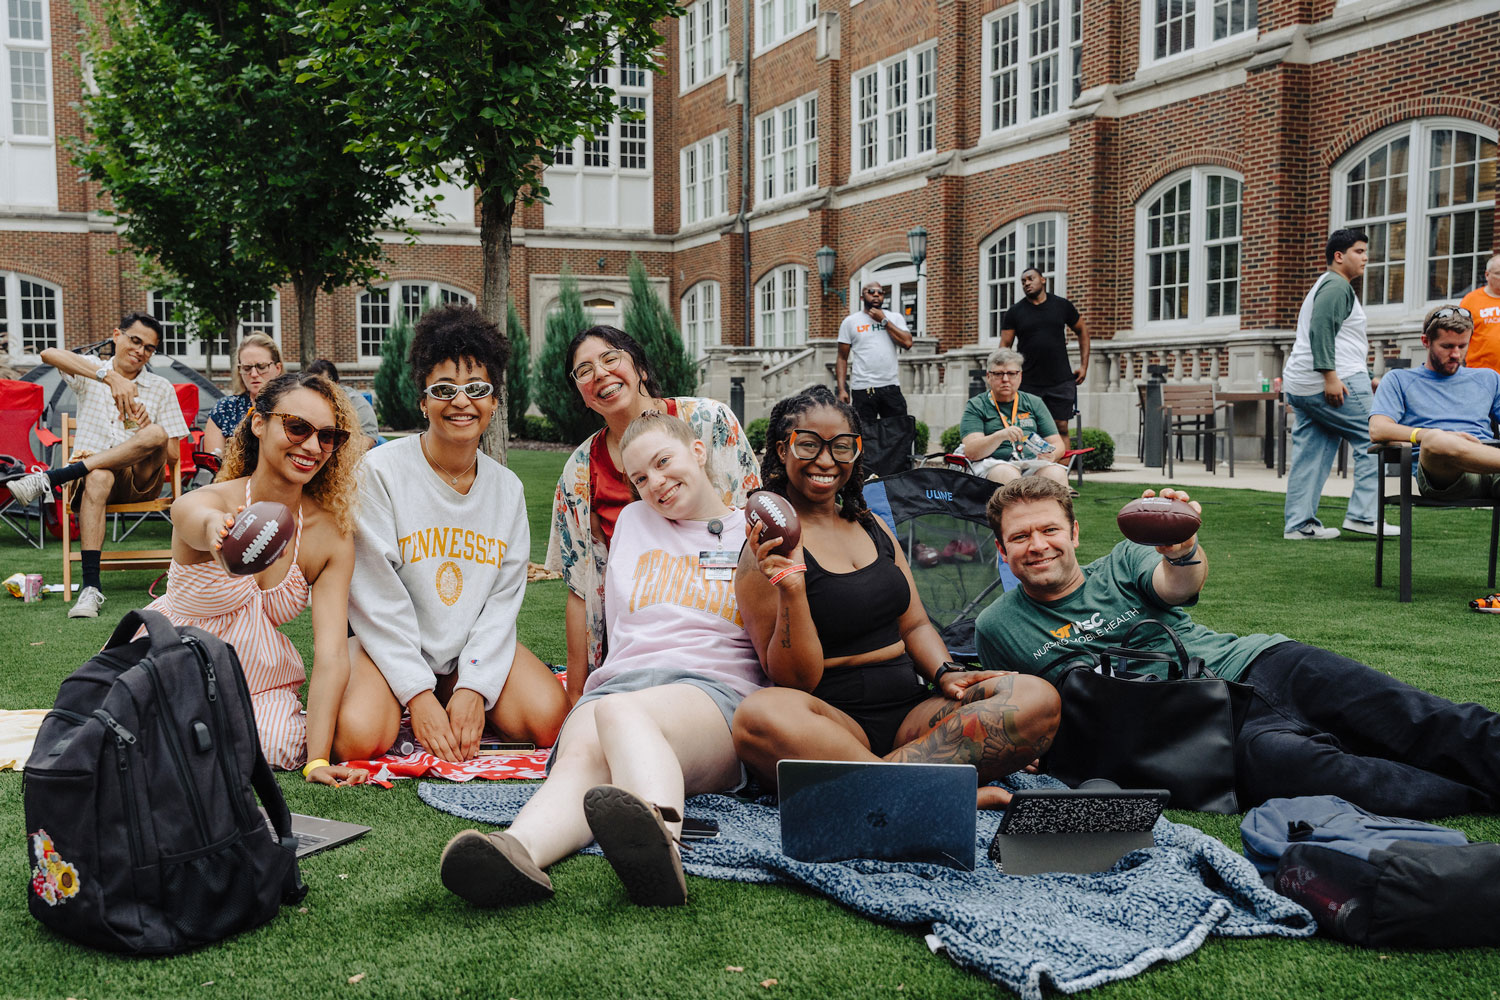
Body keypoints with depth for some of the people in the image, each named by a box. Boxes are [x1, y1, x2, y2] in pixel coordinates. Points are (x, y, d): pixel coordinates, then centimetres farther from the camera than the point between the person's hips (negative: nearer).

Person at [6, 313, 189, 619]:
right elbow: (49, 354, -13)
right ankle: (91, 585, -44)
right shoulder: (91, 371, 13)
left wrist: (146, 428, -13)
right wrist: (109, 377, -24)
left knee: (156, 433, -31)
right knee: (98, 478, -39)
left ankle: (49, 477, -32)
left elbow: (172, 457, 9)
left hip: (139, 482, 1)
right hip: (92, 475, -1)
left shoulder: (161, 389, 14)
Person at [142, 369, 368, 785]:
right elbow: (200, 519, -51)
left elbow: (331, 654, -20)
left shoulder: (332, 535, -15)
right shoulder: (204, 502, -23)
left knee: (277, 749, -22)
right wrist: (219, 533, -77)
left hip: (260, 682, 2)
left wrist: (317, 759, -30)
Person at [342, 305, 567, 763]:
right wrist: (418, 694, -18)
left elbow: (503, 599, 0)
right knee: (358, 737, -31)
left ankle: (465, 704, 8)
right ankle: (408, 706, 3)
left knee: (550, 718, -20)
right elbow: (376, 597, -13)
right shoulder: (381, 471, -11)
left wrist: (473, 688, -14)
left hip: (473, 647, 3)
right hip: (388, 644, -3)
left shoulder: (507, 488, 3)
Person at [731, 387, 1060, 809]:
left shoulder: (873, 527, 17)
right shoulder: (767, 550, -2)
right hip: (834, 722, -6)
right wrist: (790, 589, -22)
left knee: (1037, 699, -19)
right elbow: (796, 681, -7)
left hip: (912, 715, 6)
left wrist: (946, 674, -1)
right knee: (760, 715, -39)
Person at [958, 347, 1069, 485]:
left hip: (1033, 464, 3)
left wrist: (1051, 455, -8)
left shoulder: (1034, 403, 21)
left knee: (1057, 473, -30)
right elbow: (971, 452, -4)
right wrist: (1000, 435, -23)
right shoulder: (975, 406, 10)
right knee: (1007, 475, -38)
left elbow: (1057, 444, 18)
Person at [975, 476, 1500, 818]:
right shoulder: (998, 628, 12)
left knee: (1415, 722, -19)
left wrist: (1183, 551, -33)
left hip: (1247, 663, 4)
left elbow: (1176, 585, -8)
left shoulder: (1121, 563, 14)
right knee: (1286, 760, -35)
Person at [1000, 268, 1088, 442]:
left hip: (1061, 381, 0)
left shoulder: (1063, 305, 7)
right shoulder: (1014, 312, 5)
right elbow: (1005, 346, 4)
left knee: (1061, 428, -1)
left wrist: (1084, 366, 10)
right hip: (1028, 382, 0)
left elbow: (1082, 331, 18)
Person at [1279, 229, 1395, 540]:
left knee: (1309, 454, 7)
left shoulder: (1324, 286, 27)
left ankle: (1298, 523, 5)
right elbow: (1321, 330, -19)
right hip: (1338, 383, -10)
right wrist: (1330, 376, -25)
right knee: (1372, 442, -6)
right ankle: (1363, 515, -9)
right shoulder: (1337, 286, -7)